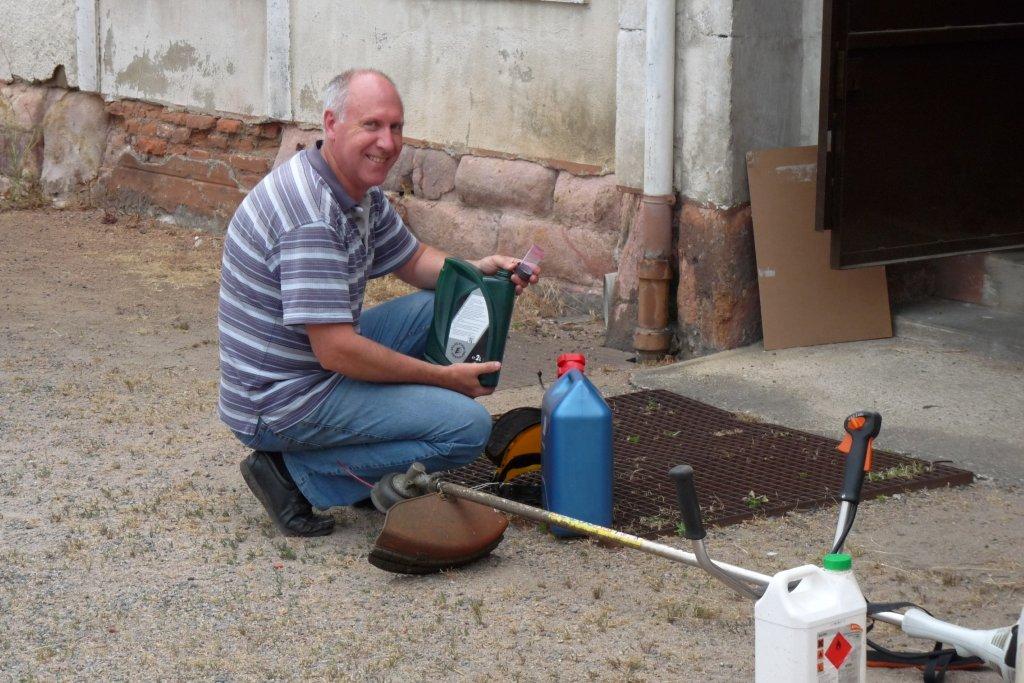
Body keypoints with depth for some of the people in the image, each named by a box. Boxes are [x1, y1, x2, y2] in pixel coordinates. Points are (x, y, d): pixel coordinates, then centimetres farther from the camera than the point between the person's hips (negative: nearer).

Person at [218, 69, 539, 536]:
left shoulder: (361, 192, 6)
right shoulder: (311, 216, -26)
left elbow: (413, 260, 22)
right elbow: (337, 351, -27)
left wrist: (478, 270, 1)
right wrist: (445, 377, -16)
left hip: (317, 365, 10)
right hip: (280, 406, -10)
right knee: (468, 426, -15)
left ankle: (381, 478, 13)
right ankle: (298, 474, -7)